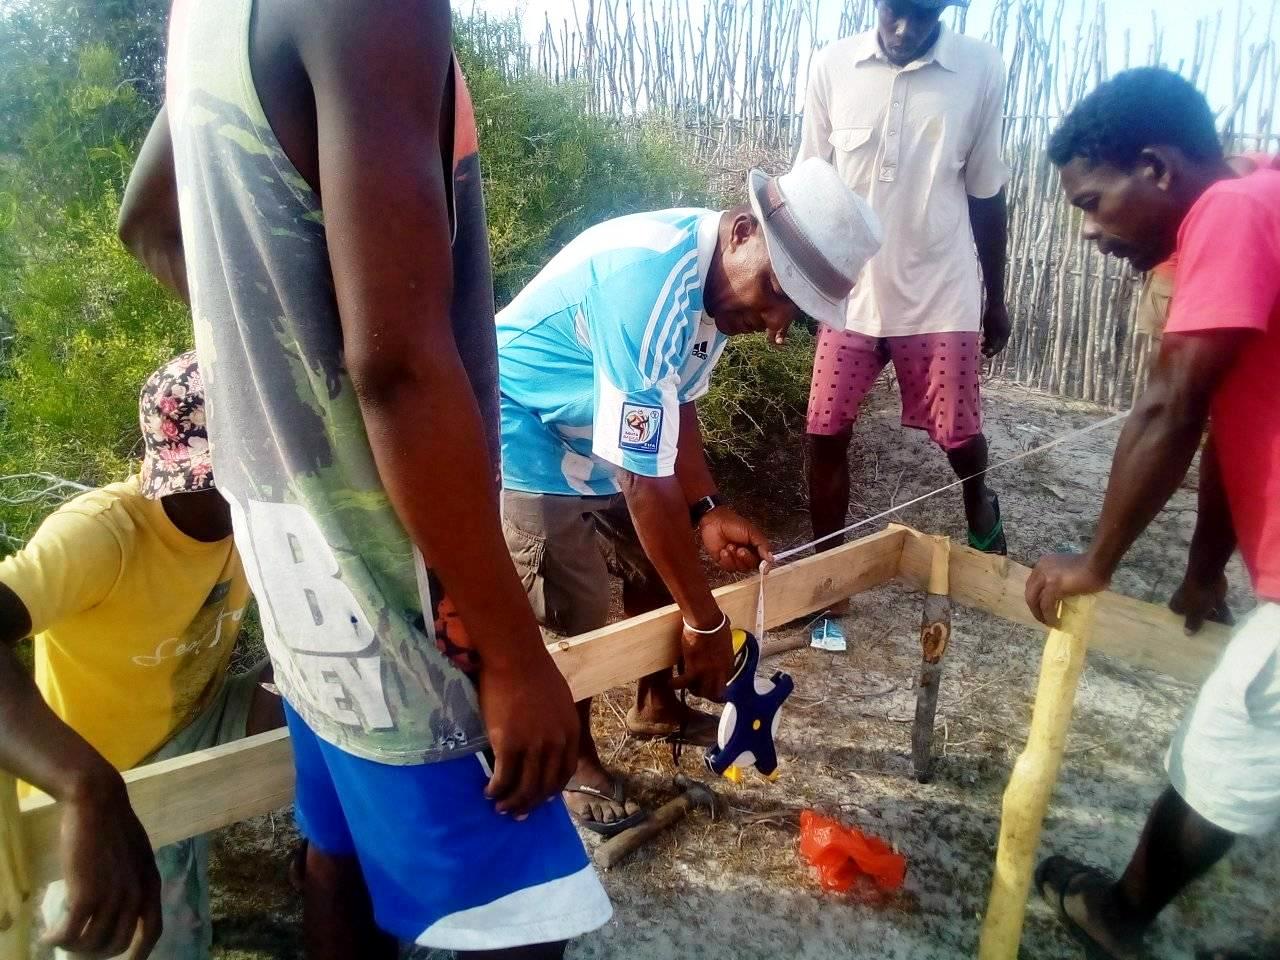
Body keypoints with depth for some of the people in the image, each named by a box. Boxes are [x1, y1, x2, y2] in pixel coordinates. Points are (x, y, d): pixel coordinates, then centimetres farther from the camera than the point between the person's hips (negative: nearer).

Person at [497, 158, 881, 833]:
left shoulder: (716, 274, -7)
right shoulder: (650, 284, -36)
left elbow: (674, 403, 5)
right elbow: (645, 480, -33)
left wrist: (709, 510, -7)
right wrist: (705, 620, -24)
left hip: (601, 432, 9)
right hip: (525, 433, -8)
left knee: (658, 565, 13)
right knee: (578, 614, -6)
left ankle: (656, 707, 35)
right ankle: (574, 761, 19)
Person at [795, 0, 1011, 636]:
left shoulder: (982, 70, -5)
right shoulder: (831, 67, -4)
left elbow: (986, 195, 3)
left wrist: (996, 298, 9)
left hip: (942, 295, -1)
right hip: (849, 291, 1)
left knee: (958, 434, 9)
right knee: (825, 434, 0)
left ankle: (981, 508, 44)